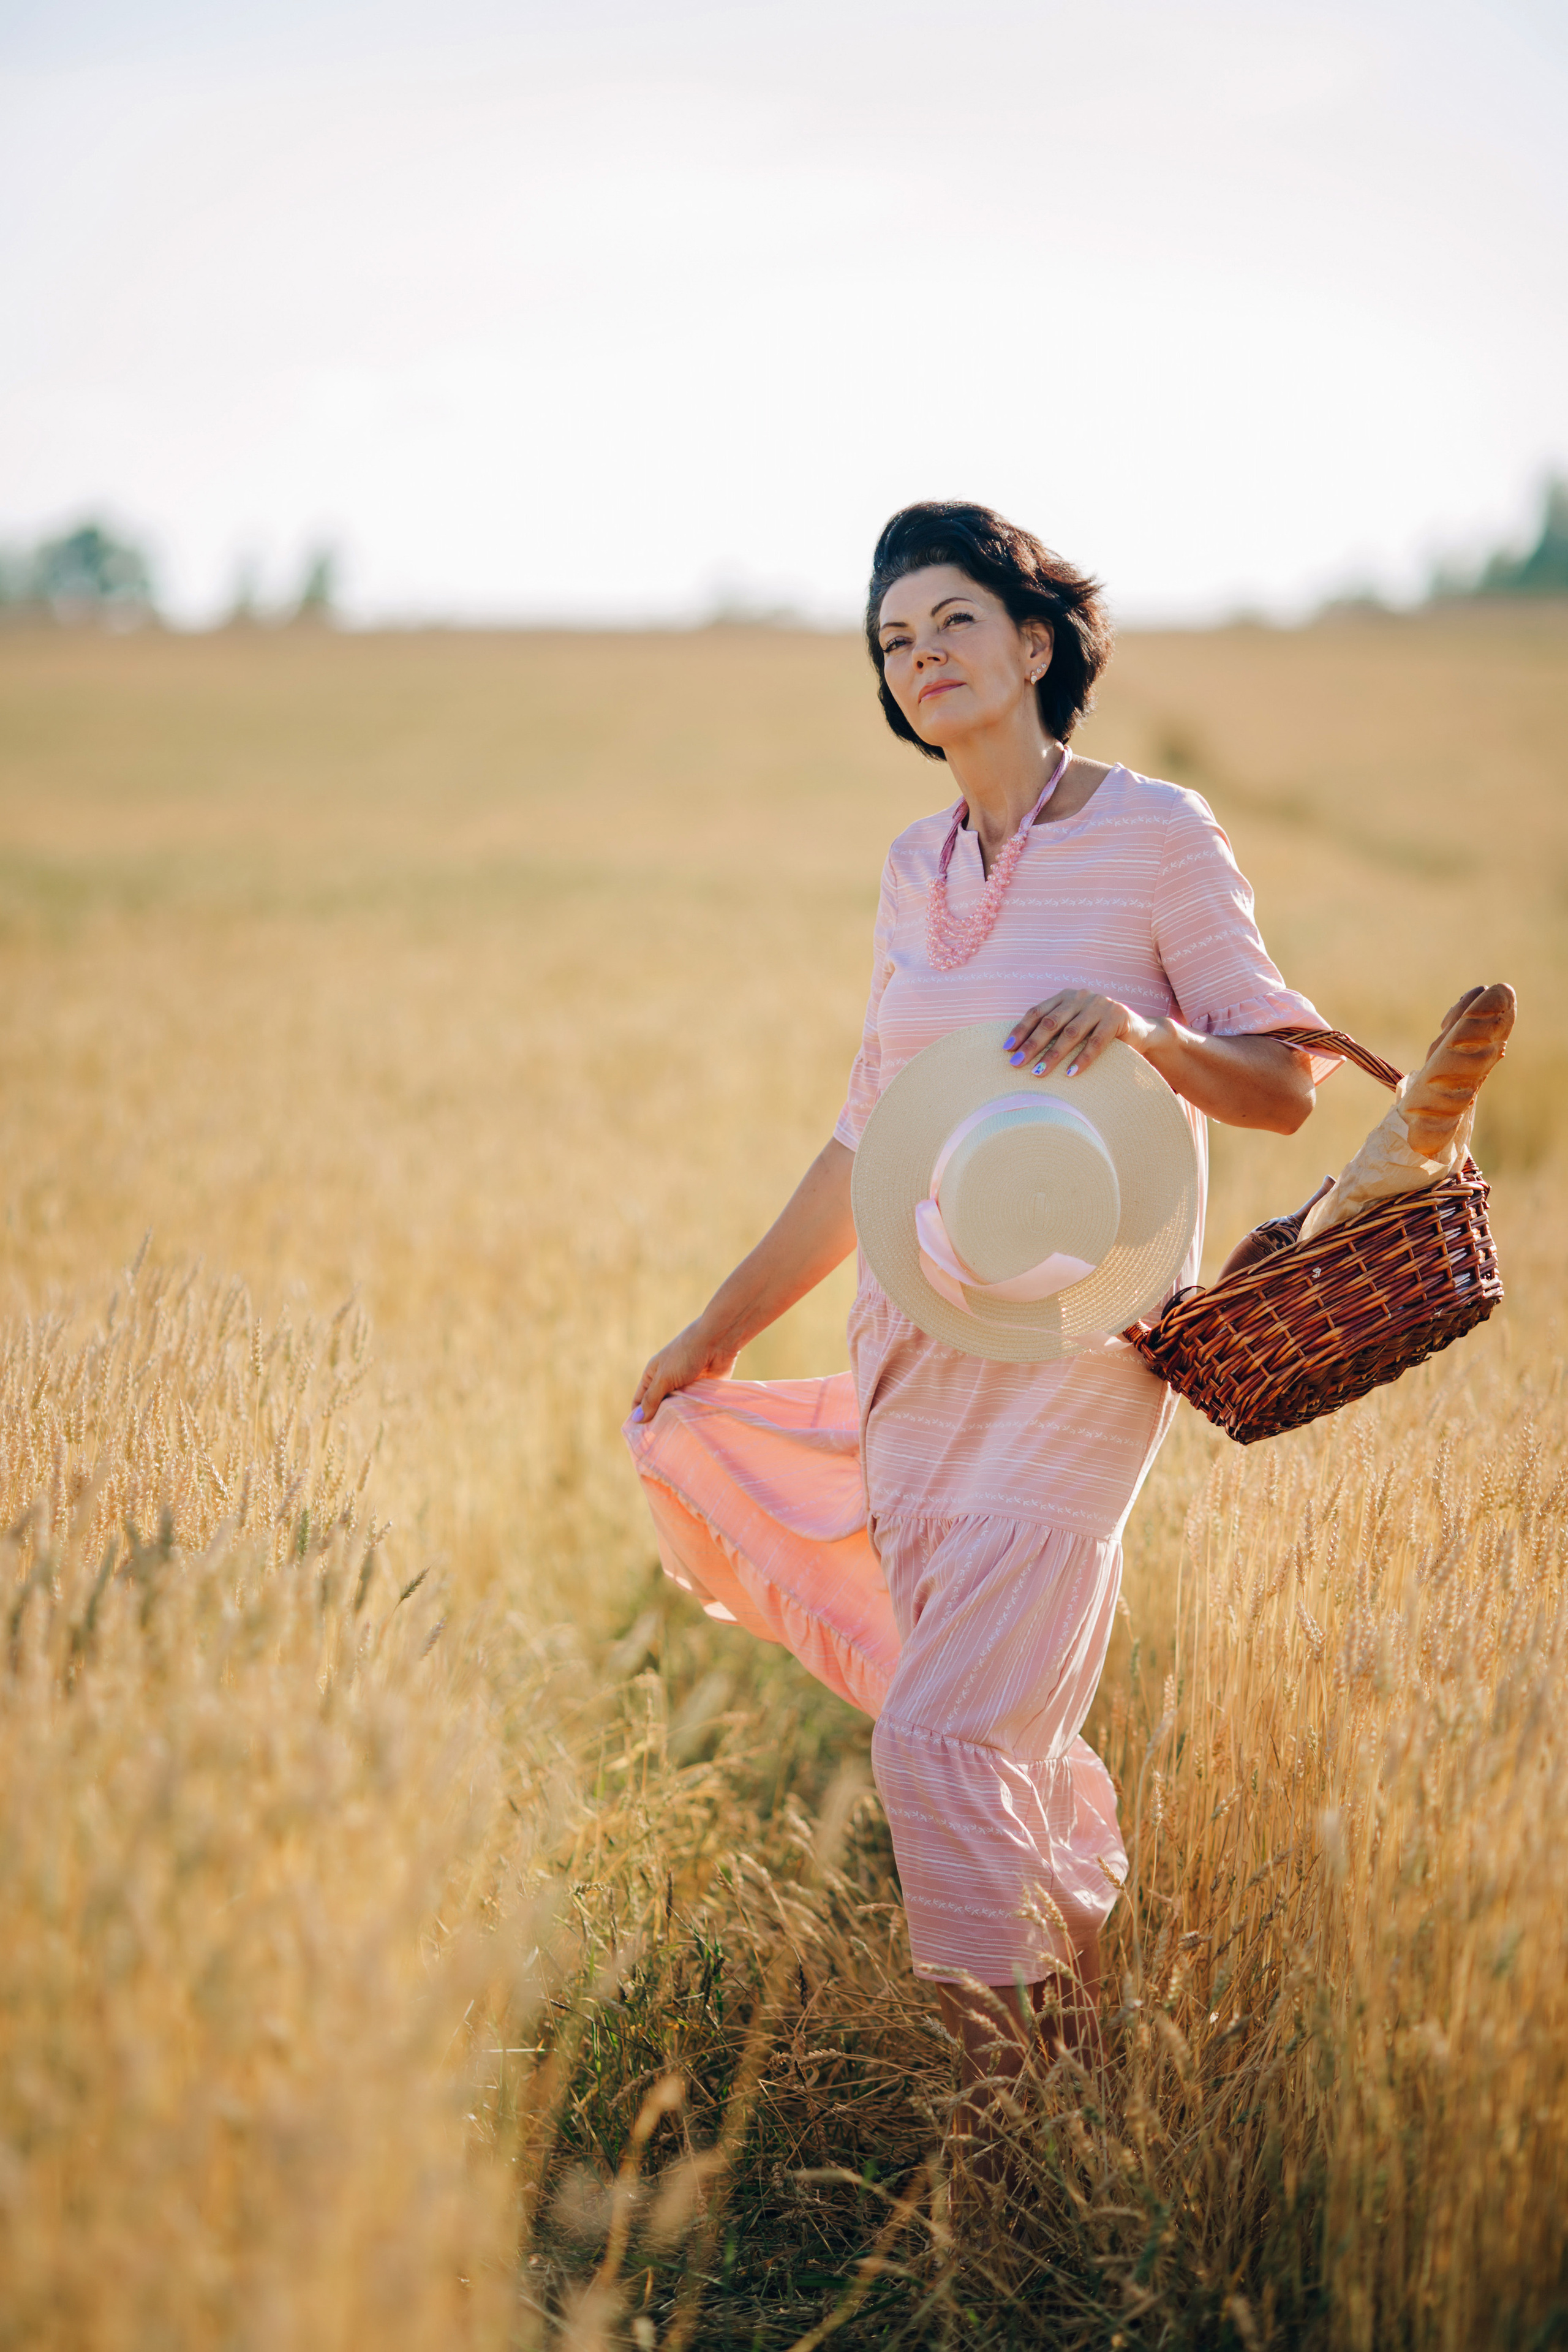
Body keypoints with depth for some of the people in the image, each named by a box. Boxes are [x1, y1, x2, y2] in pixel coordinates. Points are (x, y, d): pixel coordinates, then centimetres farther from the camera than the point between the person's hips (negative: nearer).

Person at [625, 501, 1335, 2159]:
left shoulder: (1156, 833, -4)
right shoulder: (916, 867, 12)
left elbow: (1286, 1085, -2)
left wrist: (1140, 1028, -21)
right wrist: (724, 1325, 20)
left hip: (1073, 1340, -6)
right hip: (915, 1340, 6)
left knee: (943, 1732, -14)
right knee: (1015, 1732, 12)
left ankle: (1001, 2102, -1)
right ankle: (1089, 2055, 29)